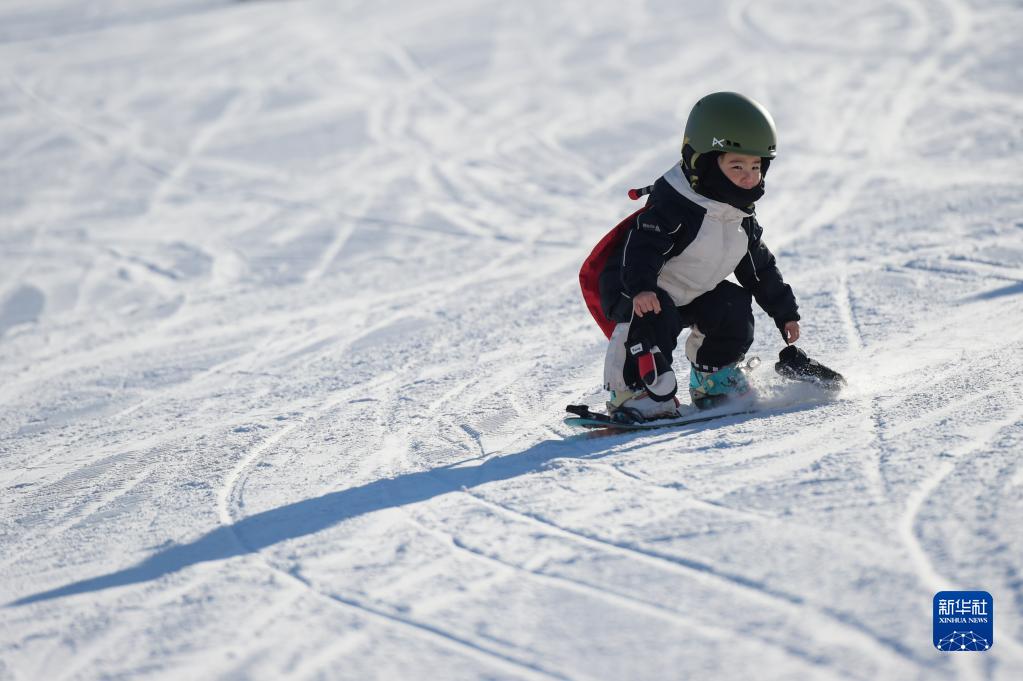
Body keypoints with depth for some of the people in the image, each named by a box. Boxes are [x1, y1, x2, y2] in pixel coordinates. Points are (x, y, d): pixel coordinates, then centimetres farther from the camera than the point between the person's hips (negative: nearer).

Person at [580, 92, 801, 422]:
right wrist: (640, 287, -54)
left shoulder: (742, 216, 1)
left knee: (734, 309, -6)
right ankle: (636, 391, -30)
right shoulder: (672, 203, -27)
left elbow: (761, 268, 14)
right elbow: (643, 246, -37)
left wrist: (785, 313, 15)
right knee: (653, 318, -35)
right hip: (634, 292, -8)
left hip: (689, 294, 8)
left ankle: (714, 380, 15)